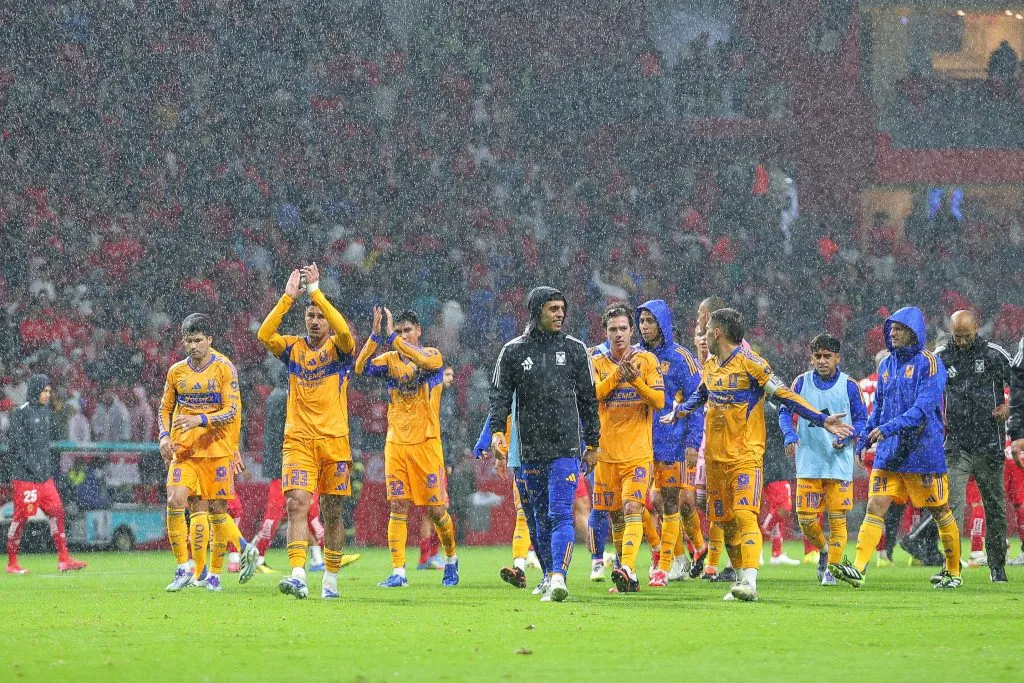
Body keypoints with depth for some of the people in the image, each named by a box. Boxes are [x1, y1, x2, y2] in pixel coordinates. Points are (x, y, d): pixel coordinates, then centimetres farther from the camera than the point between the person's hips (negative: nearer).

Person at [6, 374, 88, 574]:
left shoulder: (44, 410, 15)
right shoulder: (21, 413, -10)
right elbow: (15, 443, -14)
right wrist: (31, 466, -18)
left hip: (44, 475, 8)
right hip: (24, 475, -8)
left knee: (57, 511, 0)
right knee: (21, 516, -4)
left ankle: (64, 559, 1)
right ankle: (12, 563, 5)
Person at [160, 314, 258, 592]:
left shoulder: (224, 368, -2)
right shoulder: (177, 371, 9)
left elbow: (232, 411, -8)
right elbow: (165, 408, 18)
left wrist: (199, 420, -22)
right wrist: (165, 436, 0)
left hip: (216, 449, -3)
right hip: (183, 450, 3)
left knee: (217, 510, 0)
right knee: (175, 501, -14)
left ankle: (213, 572, 13)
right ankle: (184, 569, -9)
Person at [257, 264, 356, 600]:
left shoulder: (339, 348, 2)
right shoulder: (293, 347, 9)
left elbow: (344, 331, -20)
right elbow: (264, 334, -8)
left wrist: (315, 291, -19)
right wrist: (288, 297, -12)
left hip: (334, 439, -1)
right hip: (298, 440, 1)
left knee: (332, 512, 5)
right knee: (296, 503, -16)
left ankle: (330, 579, 16)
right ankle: (298, 576, -25)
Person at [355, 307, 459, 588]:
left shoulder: (433, 355, -1)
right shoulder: (390, 359, 8)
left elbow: (424, 361, -26)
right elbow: (361, 367, -9)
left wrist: (392, 337, -27)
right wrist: (376, 335, -19)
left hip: (426, 442, -3)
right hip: (396, 443, 3)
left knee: (436, 508, 0)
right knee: (397, 507, -4)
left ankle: (451, 558, 24)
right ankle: (398, 572, -4)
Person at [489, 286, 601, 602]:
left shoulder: (574, 349, 8)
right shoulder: (513, 351, 6)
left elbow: (588, 399, 13)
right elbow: (500, 396, 6)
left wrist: (592, 442, 14)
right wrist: (497, 432, -9)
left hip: (565, 448, -2)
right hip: (529, 450, 2)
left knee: (560, 516, -14)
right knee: (539, 520, 8)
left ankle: (558, 578, -24)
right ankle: (550, 575, 21)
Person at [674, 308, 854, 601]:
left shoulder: (749, 363, -9)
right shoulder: (710, 366, 13)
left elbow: (784, 395, -10)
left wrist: (822, 420, -15)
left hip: (745, 453, -7)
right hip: (715, 454, 7)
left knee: (744, 514, -20)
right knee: (724, 519, 8)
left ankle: (749, 582, -28)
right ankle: (741, 577, 18)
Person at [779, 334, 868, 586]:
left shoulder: (849, 386, 0)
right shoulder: (802, 382, 3)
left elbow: (862, 420, 6)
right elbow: (785, 412, 8)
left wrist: (847, 437, -13)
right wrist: (789, 436, -11)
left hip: (839, 461, -1)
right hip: (808, 460, 1)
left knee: (837, 518, -3)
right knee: (806, 517, 0)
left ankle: (832, 568, 8)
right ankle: (823, 551, 29)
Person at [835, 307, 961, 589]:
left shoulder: (929, 364, -9)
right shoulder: (887, 366, 13)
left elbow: (924, 407, -20)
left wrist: (890, 427, -28)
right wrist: (863, 440, 13)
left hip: (923, 453, -6)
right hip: (888, 453, 6)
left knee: (940, 512, 7)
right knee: (875, 507, -9)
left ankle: (953, 572, 22)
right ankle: (858, 569, -19)